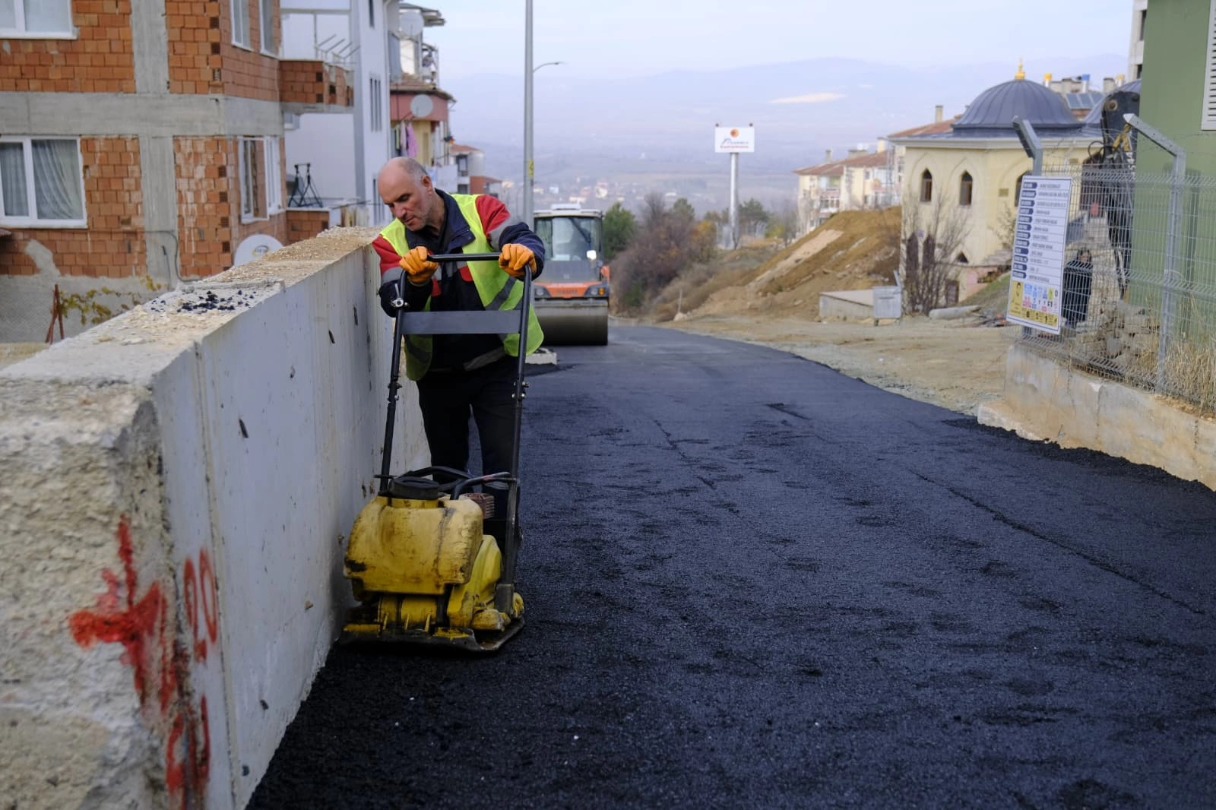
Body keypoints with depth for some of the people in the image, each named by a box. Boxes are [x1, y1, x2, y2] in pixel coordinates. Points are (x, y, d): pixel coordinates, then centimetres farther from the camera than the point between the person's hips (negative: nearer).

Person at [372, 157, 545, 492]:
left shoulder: (481, 210, -7)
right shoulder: (390, 242, -2)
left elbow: (526, 240, -23)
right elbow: (393, 304, -15)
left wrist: (523, 254, -46)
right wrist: (416, 280, -36)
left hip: (495, 362, -2)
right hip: (436, 372, 2)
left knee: (502, 460, -1)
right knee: (446, 464, 12)